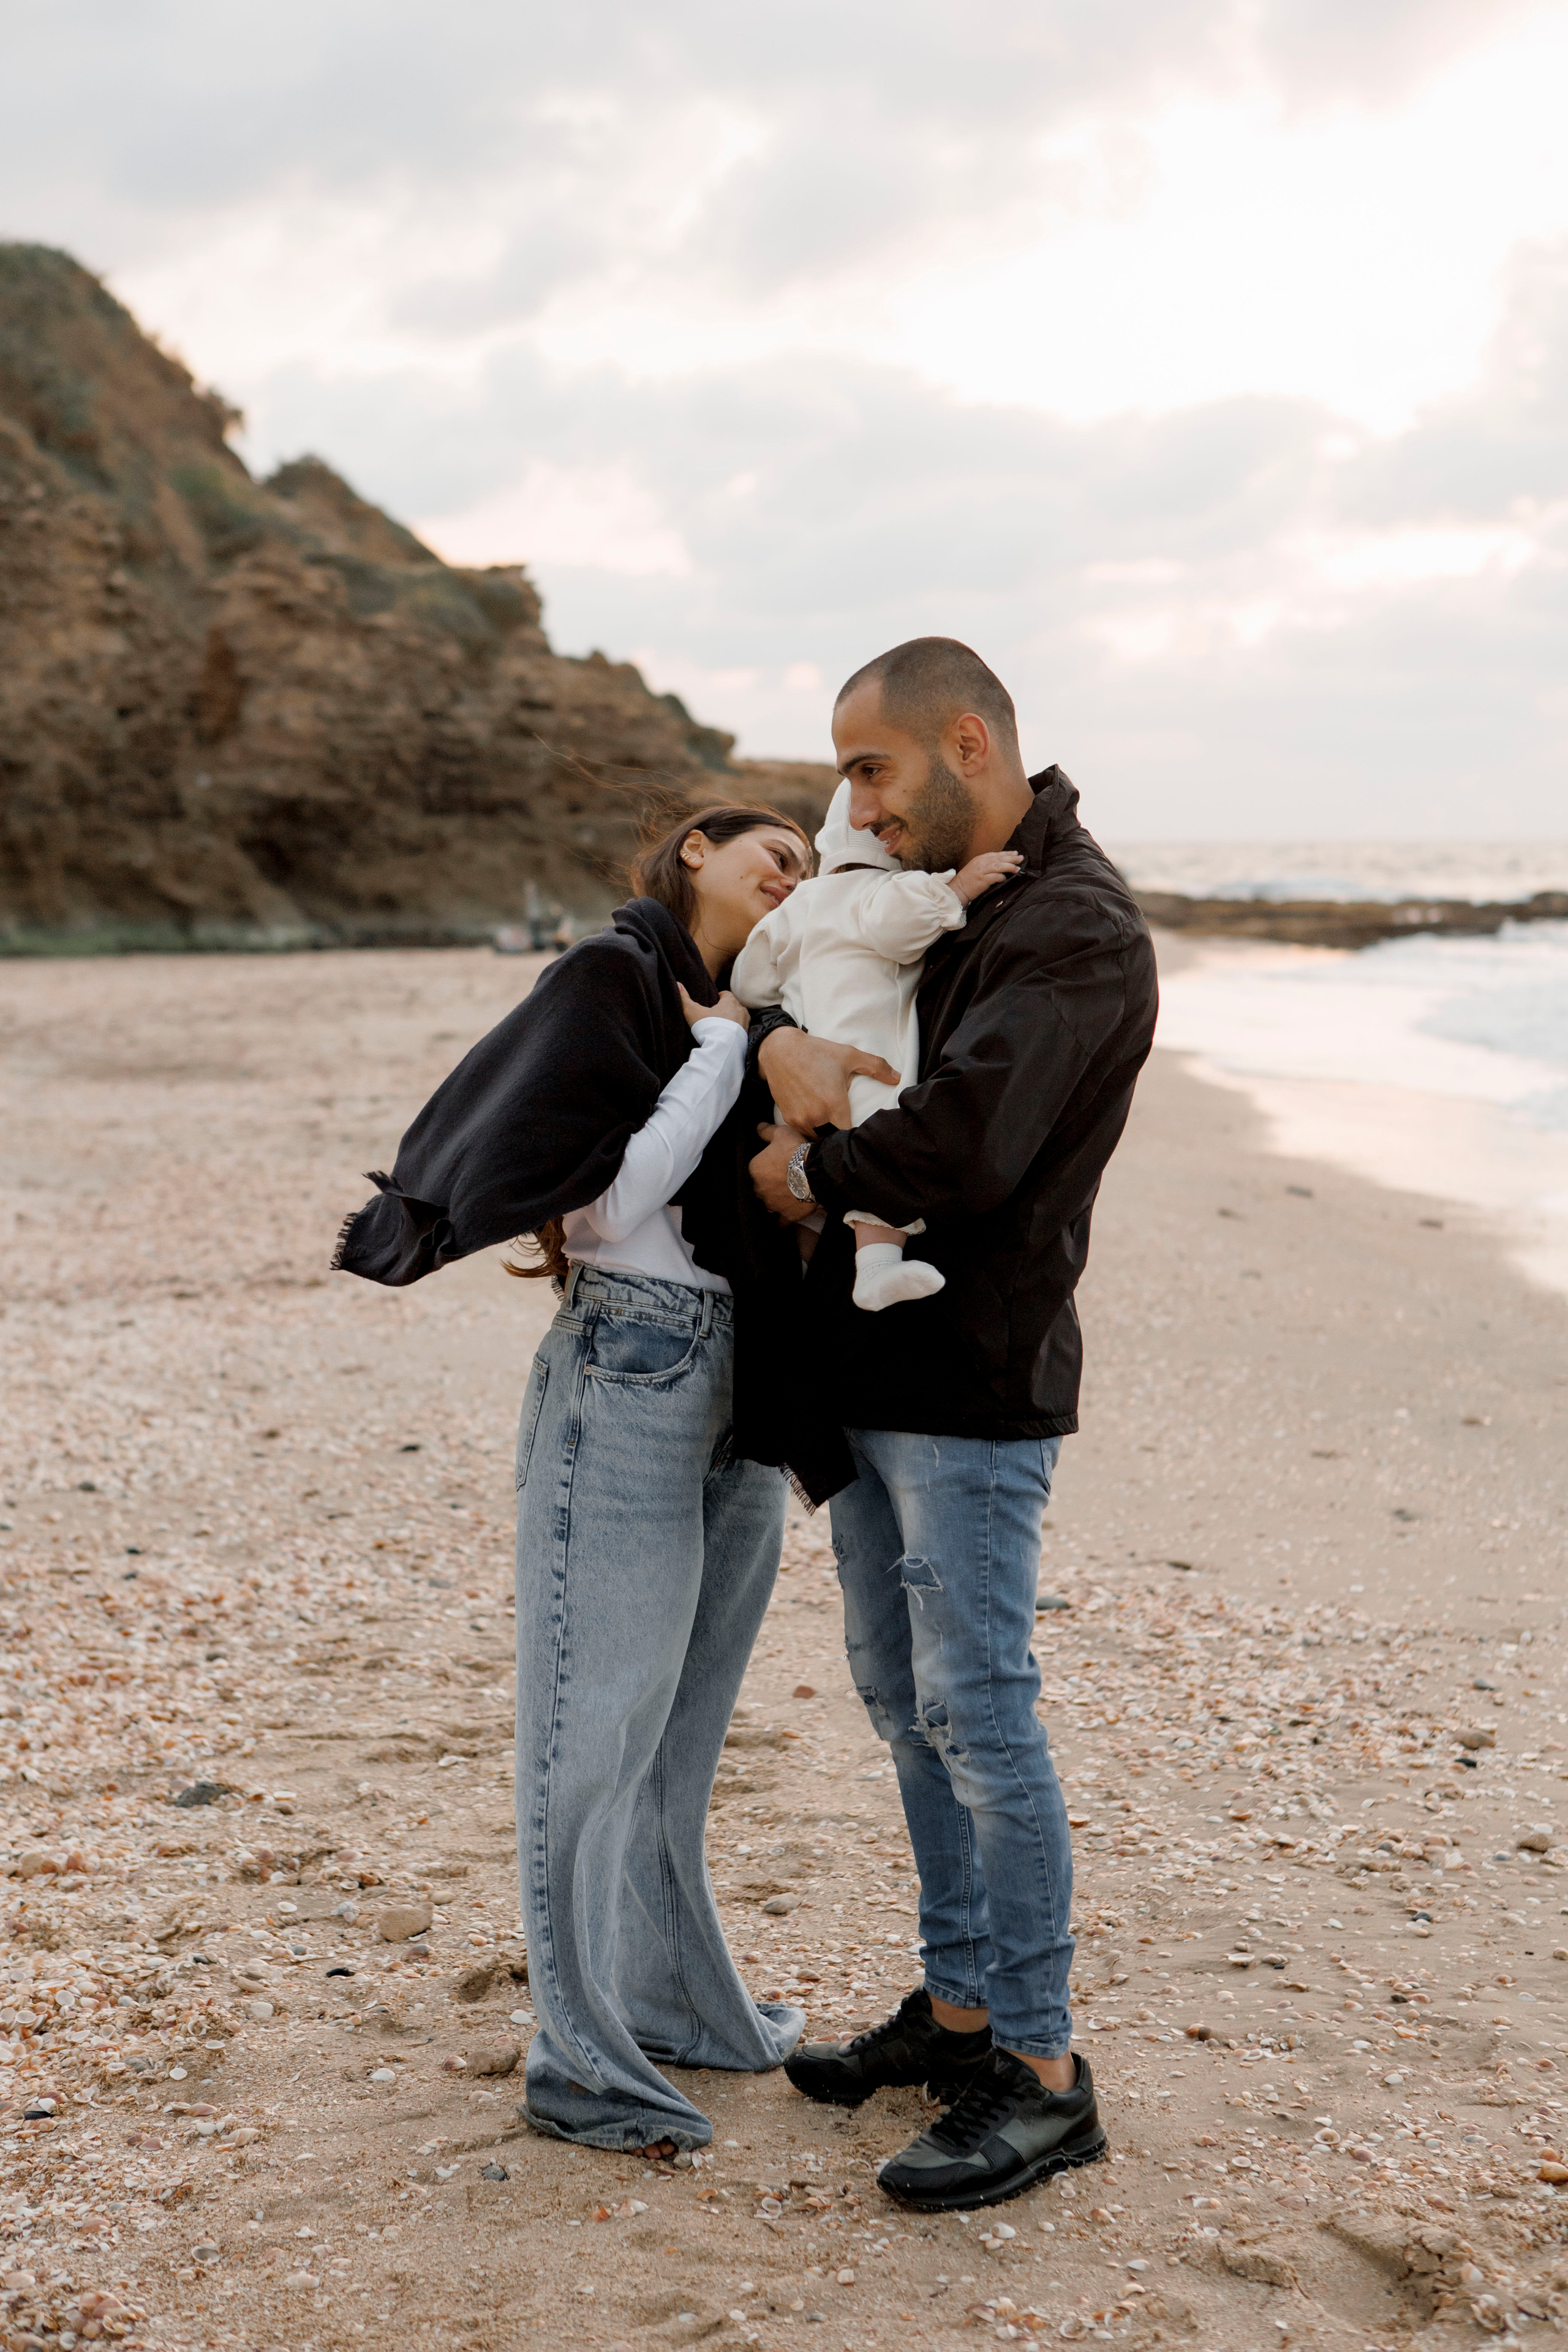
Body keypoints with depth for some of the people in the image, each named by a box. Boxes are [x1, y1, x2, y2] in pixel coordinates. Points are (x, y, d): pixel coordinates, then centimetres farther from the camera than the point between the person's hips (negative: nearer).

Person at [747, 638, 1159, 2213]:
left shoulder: (1075, 932, -17)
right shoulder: (925, 900, 12)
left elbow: (957, 1147, -29)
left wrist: (804, 1174, -11)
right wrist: (781, 1042, -6)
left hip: (973, 1388, -9)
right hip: (868, 1371, 9)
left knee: (978, 1716, -5)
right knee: (902, 1698, 15)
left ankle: (1041, 2078, 7)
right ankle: (957, 2008, 29)